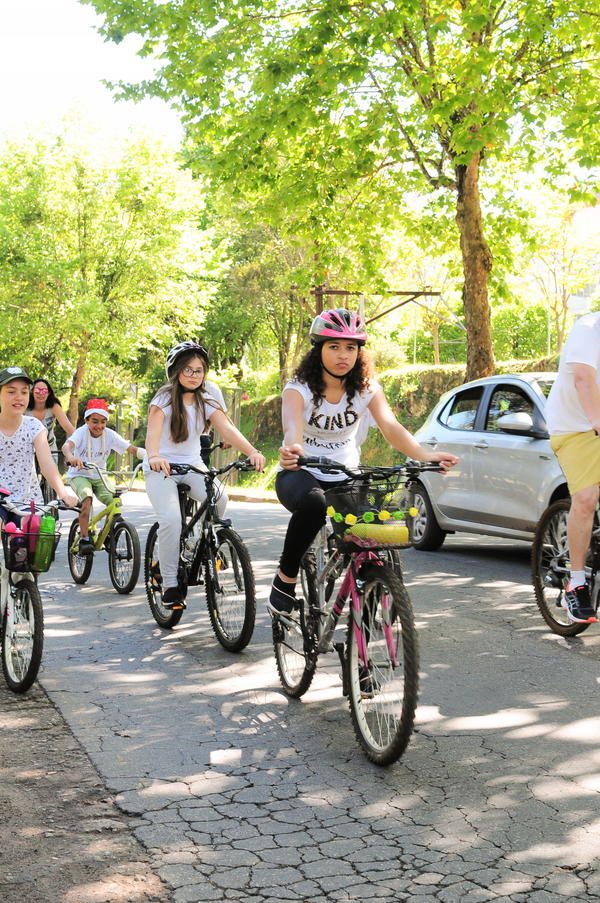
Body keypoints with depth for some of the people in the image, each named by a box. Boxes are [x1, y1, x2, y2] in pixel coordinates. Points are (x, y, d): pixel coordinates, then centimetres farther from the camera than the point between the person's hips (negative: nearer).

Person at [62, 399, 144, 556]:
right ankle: (84, 539, -28)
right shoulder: (81, 432, -18)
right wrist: (71, 457, -62)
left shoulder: (109, 435, -9)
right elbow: (67, 445, -38)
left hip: (99, 477, 4)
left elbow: (132, 448, -16)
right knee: (87, 498, -33)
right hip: (79, 475, -4)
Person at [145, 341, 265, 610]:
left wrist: (252, 452, -34)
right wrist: (153, 456, -50)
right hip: (161, 468, -3)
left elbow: (227, 429, -15)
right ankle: (170, 585, -11)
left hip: (193, 466, 3)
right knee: (171, 519, -26)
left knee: (219, 498, -27)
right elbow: (153, 431, -27)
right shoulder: (164, 399, -9)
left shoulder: (207, 403, 2)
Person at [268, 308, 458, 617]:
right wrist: (291, 450, -58)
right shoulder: (298, 389, -13)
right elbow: (293, 428, -33)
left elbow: (390, 427, -18)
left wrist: (424, 455, -37)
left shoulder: (366, 389, -3)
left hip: (344, 477, 3)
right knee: (313, 503, -39)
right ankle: (285, 581, -20)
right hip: (301, 475, -3)